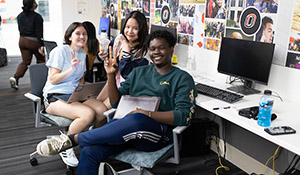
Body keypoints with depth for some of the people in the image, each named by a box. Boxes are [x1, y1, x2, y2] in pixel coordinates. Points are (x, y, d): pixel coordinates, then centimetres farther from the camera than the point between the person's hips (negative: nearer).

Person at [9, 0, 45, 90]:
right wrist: (41, 45, -17)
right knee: (41, 60, 12)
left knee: (25, 61, 10)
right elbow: (39, 32, -16)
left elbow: (20, 29, 13)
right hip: (33, 41, -6)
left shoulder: (20, 16, 6)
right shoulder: (37, 17, -13)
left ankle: (15, 77, -8)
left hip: (22, 40, 6)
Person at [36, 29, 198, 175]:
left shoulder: (183, 78, 9)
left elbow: (183, 115, -5)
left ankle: (73, 139, -26)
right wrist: (111, 75, 3)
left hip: (157, 133, -3)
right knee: (89, 151, -27)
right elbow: (116, 102, 19)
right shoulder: (139, 72, 23)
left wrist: (147, 114, -16)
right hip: (125, 123, 4)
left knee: (136, 120, -40)